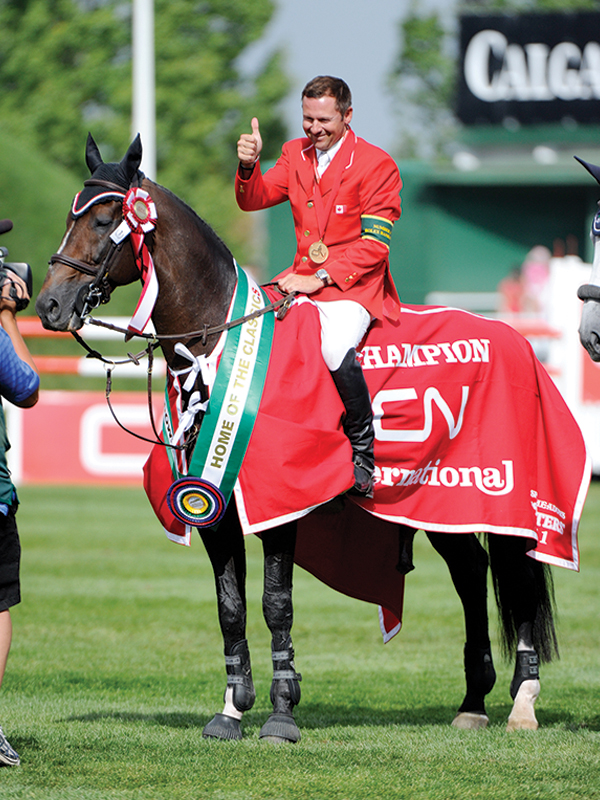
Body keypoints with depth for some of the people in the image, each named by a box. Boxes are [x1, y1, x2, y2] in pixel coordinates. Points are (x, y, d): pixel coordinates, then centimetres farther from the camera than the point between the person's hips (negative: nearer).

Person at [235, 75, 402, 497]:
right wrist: (250, 165, -13)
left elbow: (373, 245, -12)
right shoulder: (296, 153, 13)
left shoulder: (377, 165, -8)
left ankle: (363, 455, -19)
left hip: (355, 286, -7)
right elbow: (254, 200, 9)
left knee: (336, 349, -35)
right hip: (304, 277, 7)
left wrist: (321, 279, -21)